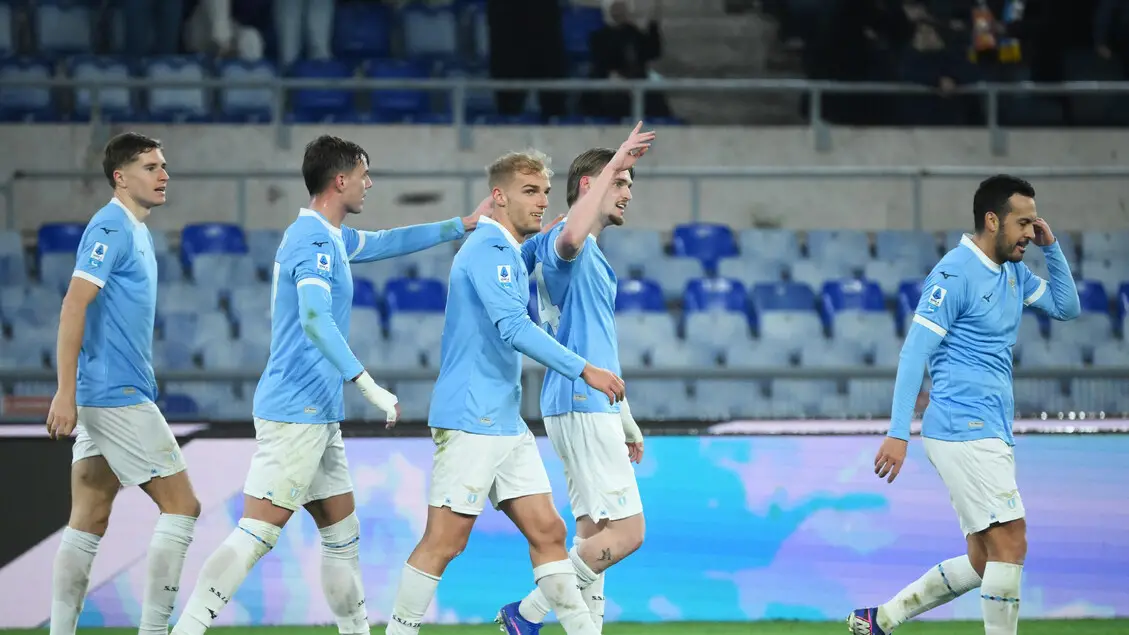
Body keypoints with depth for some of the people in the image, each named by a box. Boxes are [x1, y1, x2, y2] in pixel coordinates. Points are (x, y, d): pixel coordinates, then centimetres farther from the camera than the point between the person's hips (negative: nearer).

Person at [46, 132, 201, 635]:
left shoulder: (134, 232, 17)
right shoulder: (111, 228, -12)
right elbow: (73, 306, -19)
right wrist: (66, 394, -24)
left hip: (110, 398, 9)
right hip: (118, 398, -9)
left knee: (88, 525, 6)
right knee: (181, 508, -6)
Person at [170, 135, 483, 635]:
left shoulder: (329, 237, 16)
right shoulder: (314, 242, -15)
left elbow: (384, 242, 34)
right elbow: (315, 320, -29)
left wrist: (461, 226, 34)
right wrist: (369, 386, -33)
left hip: (318, 416, 10)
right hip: (295, 413, -10)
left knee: (342, 536, 14)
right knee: (255, 536, -13)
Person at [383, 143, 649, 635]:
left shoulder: (509, 253, 17)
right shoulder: (488, 249, -14)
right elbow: (512, 328, -25)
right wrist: (584, 369, -26)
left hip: (505, 423, 10)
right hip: (469, 421, -10)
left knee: (548, 531, 6)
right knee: (444, 541, -6)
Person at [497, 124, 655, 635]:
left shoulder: (591, 258, 22)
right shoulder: (565, 244, -10)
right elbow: (570, 235, -39)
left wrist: (625, 421, 29)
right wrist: (613, 165, -34)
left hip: (593, 405, 11)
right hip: (582, 406, -11)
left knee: (595, 533, 9)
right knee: (626, 531, -13)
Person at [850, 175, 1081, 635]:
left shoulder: (1012, 272, 15)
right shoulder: (955, 274, -12)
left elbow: (1067, 307, 24)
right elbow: (913, 352, -15)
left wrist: (1051, 247, 9)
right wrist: (898, 433, -21)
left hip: (990, 435, 9)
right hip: (963, 430, -9)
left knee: (984, 562, 10)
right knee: (1010, 544, -14)